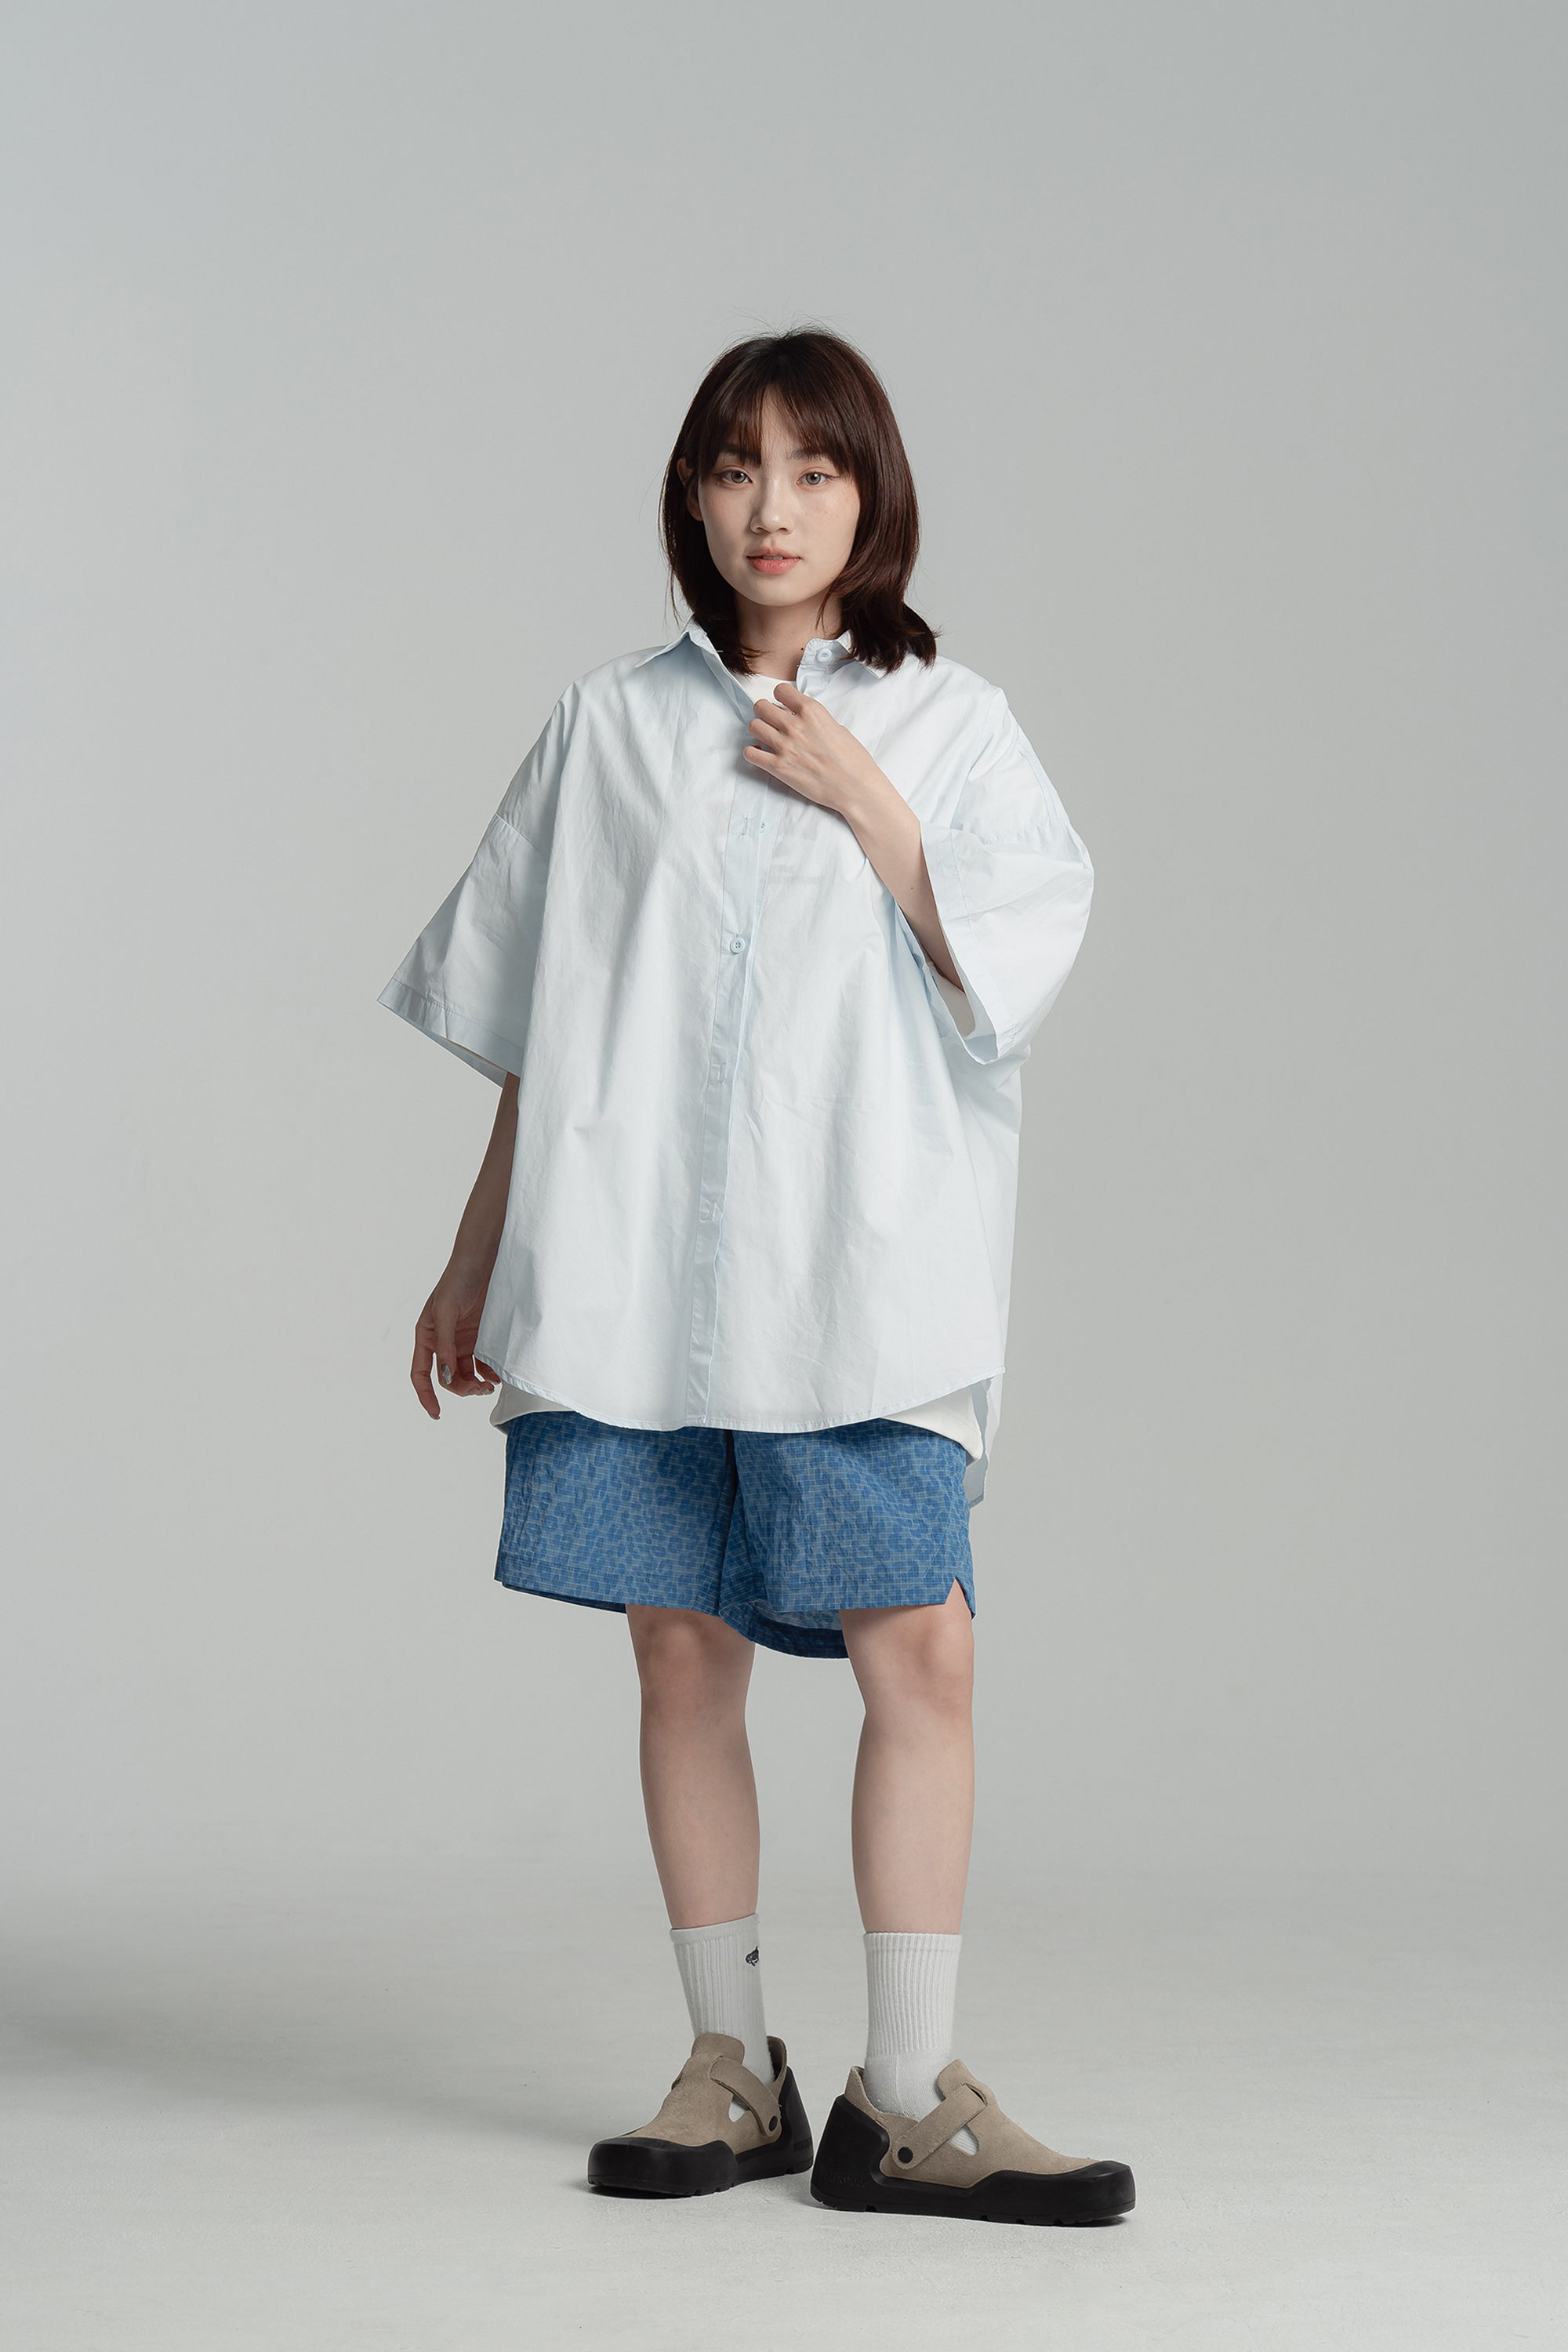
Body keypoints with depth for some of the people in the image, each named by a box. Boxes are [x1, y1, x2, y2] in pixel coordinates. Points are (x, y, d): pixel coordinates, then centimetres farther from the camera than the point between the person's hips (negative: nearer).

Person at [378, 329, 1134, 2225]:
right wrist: (475, 1260, 14)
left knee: (919, 1651, -11)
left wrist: (863, 805, -7)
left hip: (858, 1266, -1)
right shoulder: (611, 725, 11)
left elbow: (1013, 968, -2)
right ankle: (731, 2069, 16)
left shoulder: (947, 727, 8)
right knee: (682, 1650, 3)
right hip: (631, 1260, 2)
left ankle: (905, 2099, -3)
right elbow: (528, 1027, 14)